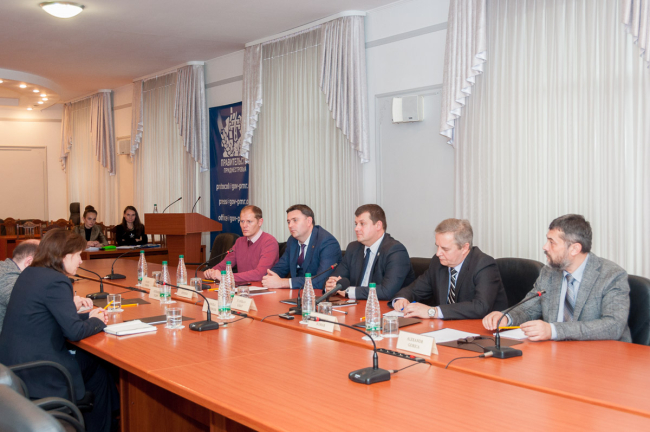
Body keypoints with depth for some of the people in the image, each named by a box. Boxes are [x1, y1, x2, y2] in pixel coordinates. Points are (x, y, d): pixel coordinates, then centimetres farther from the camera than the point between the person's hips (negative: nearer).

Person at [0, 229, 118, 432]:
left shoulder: (30, 273, 9)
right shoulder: (56, 282, -20)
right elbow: (74, 331, -20)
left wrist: (87, 316, 10)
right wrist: (97, 322, 0)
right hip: (34, 373, -9)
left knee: (89, 359, 19)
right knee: (98, 370, 12)